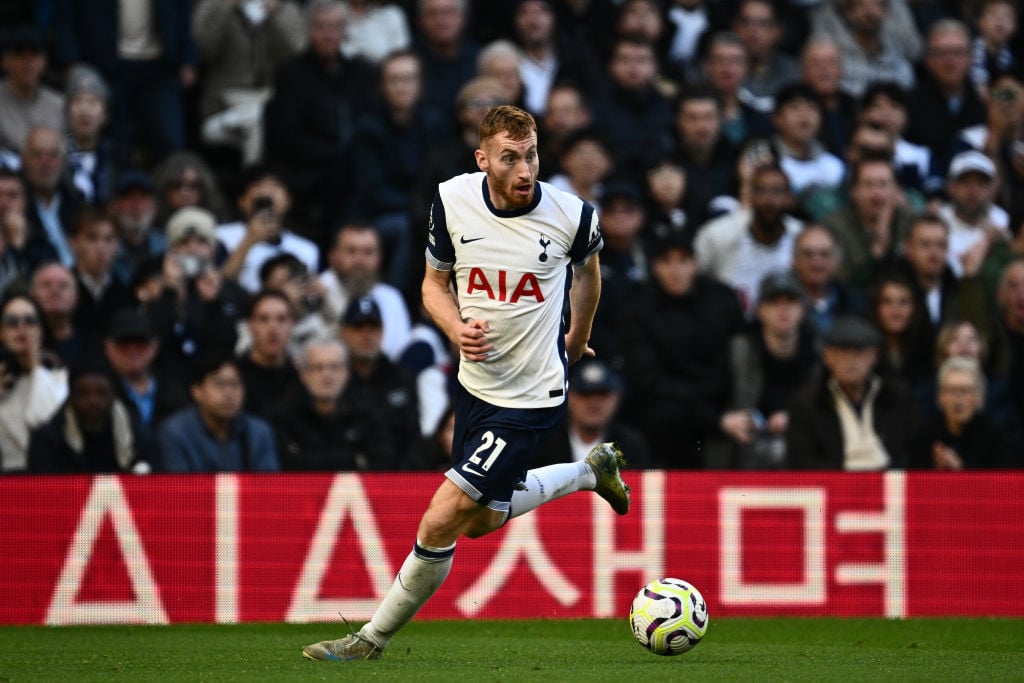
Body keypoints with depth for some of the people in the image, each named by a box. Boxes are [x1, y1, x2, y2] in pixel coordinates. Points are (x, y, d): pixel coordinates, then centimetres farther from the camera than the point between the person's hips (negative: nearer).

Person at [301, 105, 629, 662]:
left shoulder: (571, 215, -17)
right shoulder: (452, 201, -11)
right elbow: (434, 282, 5)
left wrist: (577, 340, 23)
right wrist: (455, 328, -17)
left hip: (530, 397, -5)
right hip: (474, 381, 5)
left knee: (440, 523, -12)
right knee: (481, 521, 23)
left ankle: (374, 638, 7)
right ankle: (592, 470, 45)